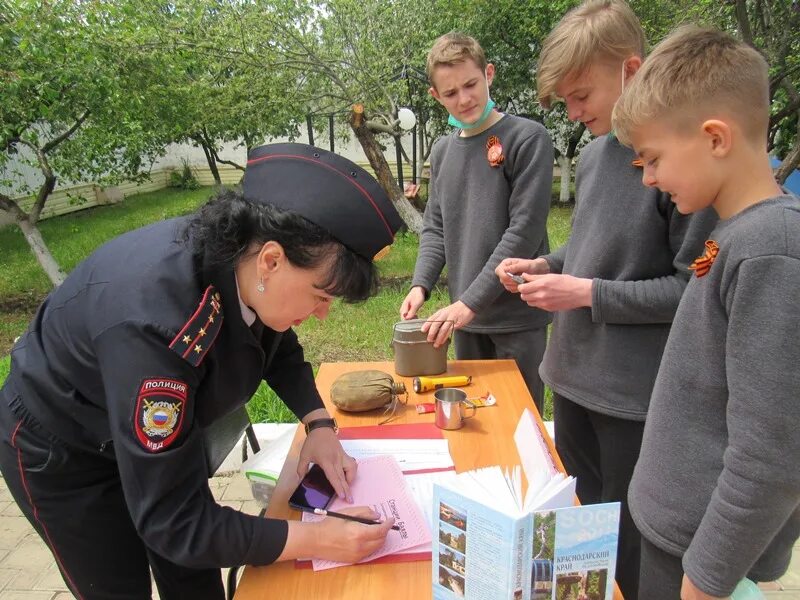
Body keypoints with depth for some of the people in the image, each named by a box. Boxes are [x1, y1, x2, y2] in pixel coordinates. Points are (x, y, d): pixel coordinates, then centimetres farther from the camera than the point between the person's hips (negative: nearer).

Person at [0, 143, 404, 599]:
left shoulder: (239, 254, -21)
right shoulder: (153, 325, -43)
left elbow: (280, 347, 1)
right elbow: (172, 522, -36)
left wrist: (320, 424, -12)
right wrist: (317, 539, -33)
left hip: (163, 433, 6)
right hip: (61, 453, -5)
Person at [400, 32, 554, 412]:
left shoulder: (527, 139, -9)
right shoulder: (442, 151, 10)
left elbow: (524, 230, -16)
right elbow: (435, 228, 11)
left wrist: (470, 302, -19)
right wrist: (420, 285, -7)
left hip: (518, 316, -5)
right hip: (466, 316, 6)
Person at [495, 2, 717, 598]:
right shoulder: (594, 152, 7)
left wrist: (589, 294, -18)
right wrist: (544, 265, 1)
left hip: (637, 392, -7)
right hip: (573, 372, 8)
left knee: (628, 551, 12)